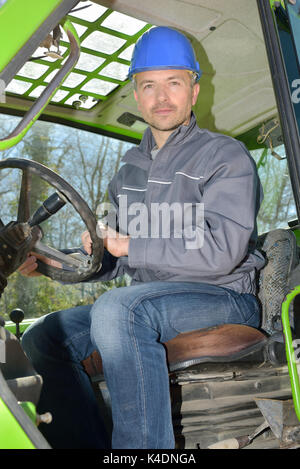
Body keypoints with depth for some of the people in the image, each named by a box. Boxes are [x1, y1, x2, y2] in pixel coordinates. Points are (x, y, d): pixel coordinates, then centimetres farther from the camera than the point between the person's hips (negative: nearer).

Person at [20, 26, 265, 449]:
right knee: (41, 339, -5)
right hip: (149, 300, 7)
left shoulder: (225, 156, -3)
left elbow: (221, 251, -17)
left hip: (224, 299, -7)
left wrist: (131, 247, -15)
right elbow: (112, 259, 19)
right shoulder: (132, 169, 17)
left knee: (118, 310, -35)